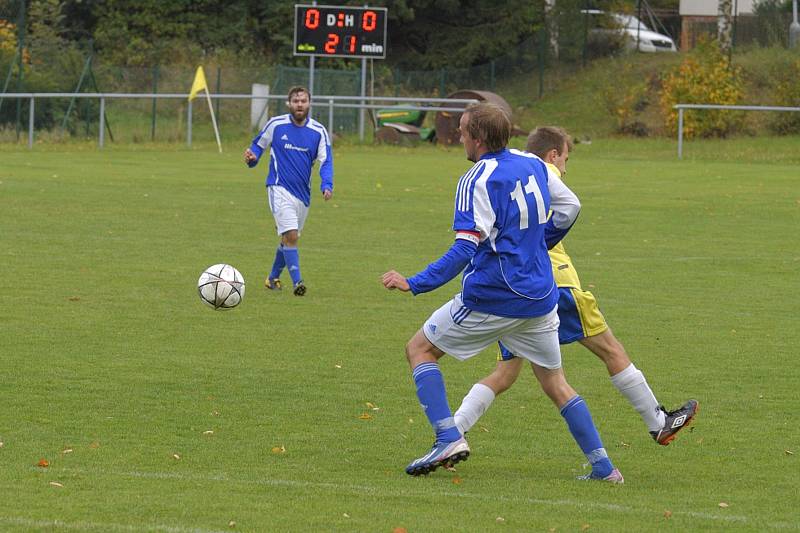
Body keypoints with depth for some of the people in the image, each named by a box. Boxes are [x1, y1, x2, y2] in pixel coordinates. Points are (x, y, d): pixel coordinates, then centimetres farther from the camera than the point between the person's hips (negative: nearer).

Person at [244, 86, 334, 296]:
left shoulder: (319, 131, 1)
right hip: (280, 189, -4)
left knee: (289, 238, 14)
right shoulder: (276, 125, -4)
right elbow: (258, 145, 11)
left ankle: (273, 277, 34)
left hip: (303, 193, 4)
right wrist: (251, 157, -12)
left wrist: (327, 185, -17)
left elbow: (326, 161, 0)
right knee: (291, 235, -19)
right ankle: (297, 282, -20)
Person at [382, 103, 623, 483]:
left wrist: (415, 284, -22)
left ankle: (448, 438, -6)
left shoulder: (477, 180, -14)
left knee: (419, 349, 9)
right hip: (540, 298, 6)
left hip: (490, 298, -6)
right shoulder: (533, 164, 6)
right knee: (555, 383, 18)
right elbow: (569, 207, 18)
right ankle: (603, 467, 10)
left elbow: (465, 249, -22)